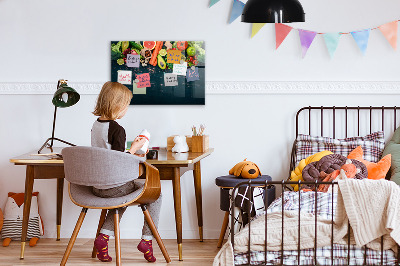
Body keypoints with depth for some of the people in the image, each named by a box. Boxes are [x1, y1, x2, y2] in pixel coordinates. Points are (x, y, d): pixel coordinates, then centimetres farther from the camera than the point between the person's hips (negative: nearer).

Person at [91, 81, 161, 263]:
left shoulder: (96, 125, 6)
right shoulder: (117, 130, -20)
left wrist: (130, 153, 18)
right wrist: (134, 148, -8)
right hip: (114, 186, -8)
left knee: (123, 195, 36)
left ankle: (104, 236, 19)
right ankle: (147, 239, 9)